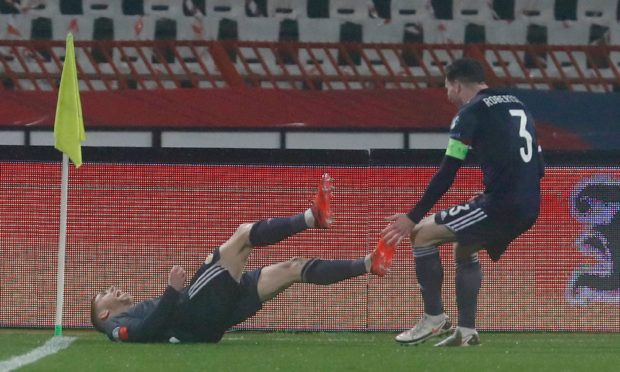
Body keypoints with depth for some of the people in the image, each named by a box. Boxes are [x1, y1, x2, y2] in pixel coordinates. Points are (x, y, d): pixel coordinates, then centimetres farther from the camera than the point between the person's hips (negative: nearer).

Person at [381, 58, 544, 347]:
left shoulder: (471, 112, -4)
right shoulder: (516, 105, 20)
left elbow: (446, 174, -9)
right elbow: (538, 167, 22)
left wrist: (413, 217, -5)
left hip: (502, 202, -9)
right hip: (529, 208, 9)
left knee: (422, 233, -1)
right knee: (463, 248, 28)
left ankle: (434, 319, 0)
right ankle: (466, 331, 22)